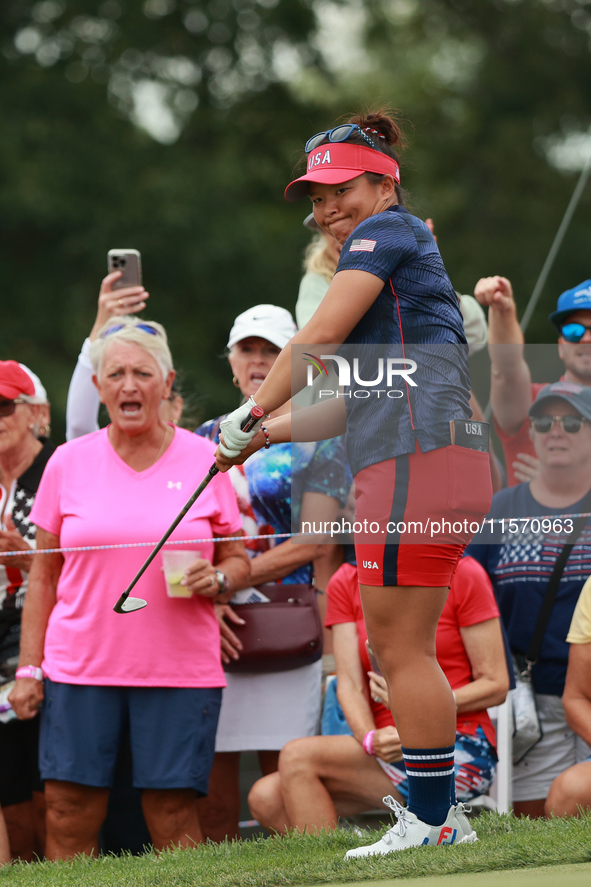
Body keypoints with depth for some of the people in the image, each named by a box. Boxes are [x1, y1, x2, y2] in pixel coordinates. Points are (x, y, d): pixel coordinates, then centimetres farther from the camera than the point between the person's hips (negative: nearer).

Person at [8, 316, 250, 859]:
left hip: (181, 667, -1)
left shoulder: (204, 460, 5)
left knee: (174, 815, -5)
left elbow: (238, 560, 11)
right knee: (69, 815, -3)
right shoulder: (68, 463, 7)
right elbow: (44, 575, 10)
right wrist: (29, 668, 5)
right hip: (80, 667, 1)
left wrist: (217, 580, -12)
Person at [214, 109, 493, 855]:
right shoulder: (395, 261, 27)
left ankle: (432, 820, -5)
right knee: (404, 652, 13)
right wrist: (265, 436, 20)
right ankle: (442, 815, 15)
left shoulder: (388, 231, -1)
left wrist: (251, 413, -8)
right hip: (437, 464, 10)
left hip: (418, 459, -10)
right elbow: (358, 401, 27)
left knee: (401, 650, -7)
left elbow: (321, 333, -13)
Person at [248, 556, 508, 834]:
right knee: (266, 798, -16)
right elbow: (350, 686, -1)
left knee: (298, 756, -22)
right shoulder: (346, 584, 9)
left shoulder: (463, 574, -2)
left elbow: (496, 686, -4)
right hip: (390, 748, 5)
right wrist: (371, 739, -23)